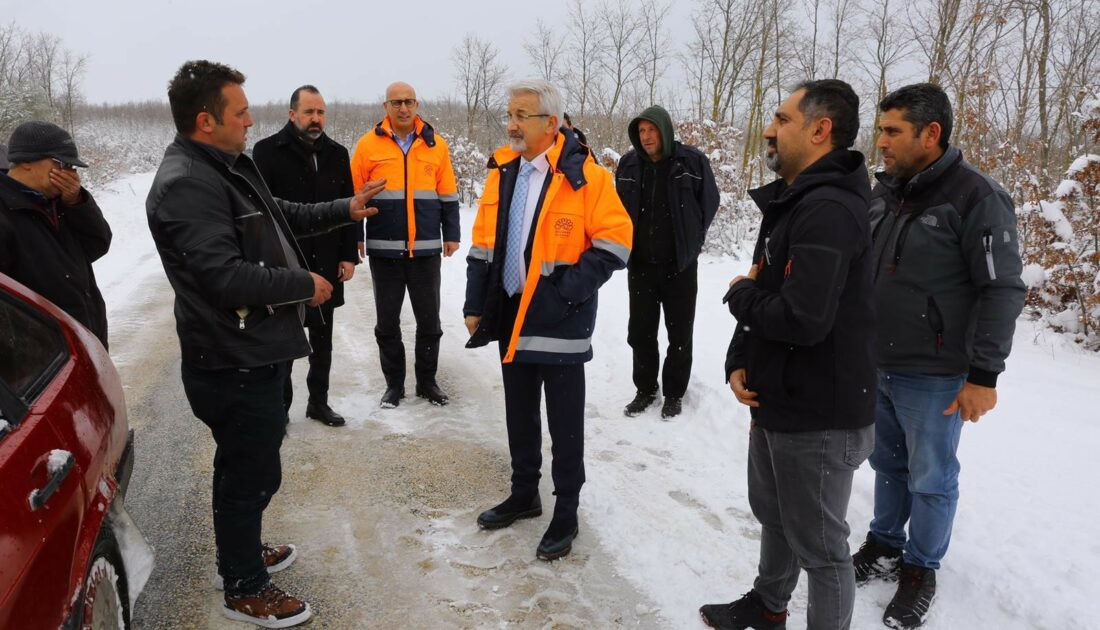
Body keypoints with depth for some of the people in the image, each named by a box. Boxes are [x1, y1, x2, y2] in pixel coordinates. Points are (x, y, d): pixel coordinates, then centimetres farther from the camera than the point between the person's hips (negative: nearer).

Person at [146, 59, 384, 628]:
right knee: (253, 473, 4)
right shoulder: (185, 186, -23)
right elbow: (225, 276, -30)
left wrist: (344, 210, 18)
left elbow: (280, 216, 25)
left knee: (247, 465, 25)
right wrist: (305, 284, -18)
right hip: (233, 364, -10)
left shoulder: (230, 165, 11)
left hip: (257, 351, 10)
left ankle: (243, 550, 45)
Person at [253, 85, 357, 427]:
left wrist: (349, 255, 4)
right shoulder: (268, 151, -6)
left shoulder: (337, 153, 8)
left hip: (326, 265, 4)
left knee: (323, 339, 13)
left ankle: (318, 401, 26)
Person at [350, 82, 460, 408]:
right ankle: (394, 383, 22)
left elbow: (448, 195, 8)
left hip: (426, 249, 1)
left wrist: (451, 235, 6)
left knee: (429, 320, 9)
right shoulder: (368, 144, 1)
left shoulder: (436, 144, 4)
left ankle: (427, 381, 24)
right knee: (387, 322, 8)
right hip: (384, 250, -1)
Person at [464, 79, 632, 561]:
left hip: (560, 323, -6)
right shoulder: (502, 172, 7)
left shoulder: (583, 175, -12)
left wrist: (572, 289, -18)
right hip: (511, 318, 6)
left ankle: (566, 513, 22)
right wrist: (476, 306, 9)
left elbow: (615, 240, -13)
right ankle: (524, 495, 37)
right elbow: (483, 246, 11)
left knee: (564, 424, 6)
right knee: (519, 416, 19)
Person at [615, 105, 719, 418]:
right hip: (640, 263, 3)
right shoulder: (629, 164, 0)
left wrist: (690, 241, 5)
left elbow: (709, 203, 1)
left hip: (680, 264, -3)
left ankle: (674, 393, 22)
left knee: (680, 332, 8)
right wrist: (628, 244, 8)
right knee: (640, 330, 9)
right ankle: (645, 389, 25)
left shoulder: (692, 161, -9)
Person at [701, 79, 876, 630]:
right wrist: (739, 362, -2)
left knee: (818, 544, 7)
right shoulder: (791, 201, 11)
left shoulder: (828, 209, -23)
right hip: (776, 401, 10)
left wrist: (739, 295, -13)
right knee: (772, 513, 27)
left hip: (820, 417, -10)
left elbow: (802, 318, -32)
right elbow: (764, 296, 14)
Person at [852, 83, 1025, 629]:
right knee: (888, 465, 19)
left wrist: (984, 374, -17)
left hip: (932, 378, -6)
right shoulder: (884, 190, 6)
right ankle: (884, 545, 37)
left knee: (930, 478, 10)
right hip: (874, 367, 6)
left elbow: (1002, 290, -15)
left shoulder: (976, 197, -15)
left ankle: (921, 569, 27)